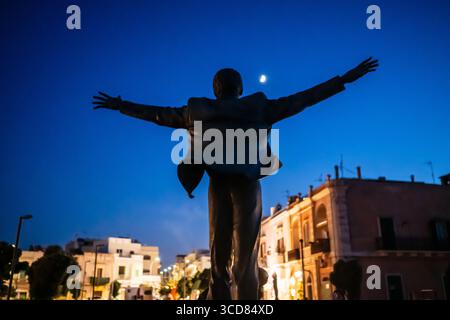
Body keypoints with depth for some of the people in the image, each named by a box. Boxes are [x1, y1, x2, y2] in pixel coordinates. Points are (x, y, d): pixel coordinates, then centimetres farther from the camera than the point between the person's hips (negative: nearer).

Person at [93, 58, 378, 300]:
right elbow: (301, 99, 7)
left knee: (219, 260, 7)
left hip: (218, 185, 2)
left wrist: (120, 105, 33)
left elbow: (157, 113, 18)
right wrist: (345, 79, 13)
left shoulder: (197, 111, 11)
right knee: (245, 261, -2)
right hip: (247, 184, -2)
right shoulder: (258, 108, 6)